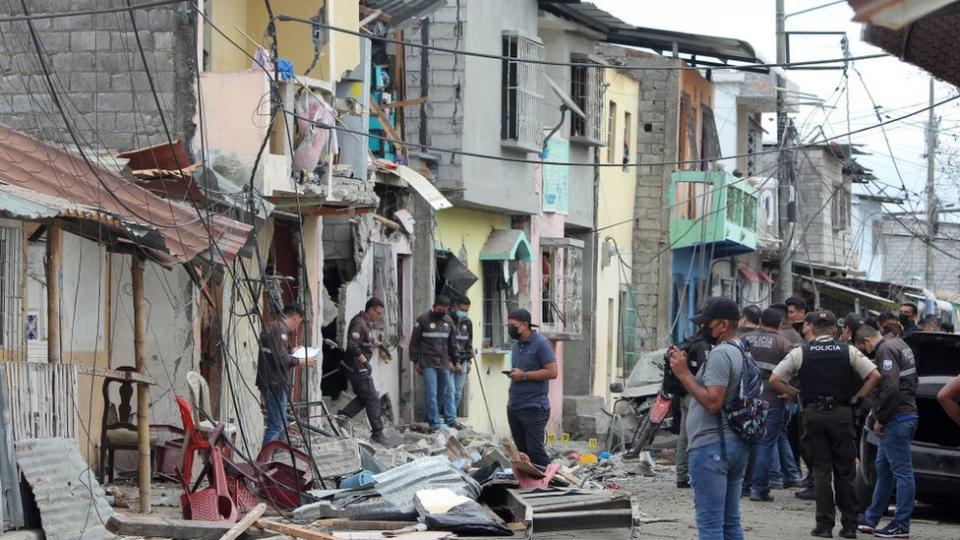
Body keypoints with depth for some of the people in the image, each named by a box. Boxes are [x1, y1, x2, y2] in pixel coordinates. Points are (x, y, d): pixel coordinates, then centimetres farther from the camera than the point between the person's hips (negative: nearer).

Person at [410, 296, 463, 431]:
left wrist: (455, 360, 15)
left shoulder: (449, 321, 12)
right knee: (431, 393, -5)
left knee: (448, 391, 4)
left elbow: (453, 343, 19)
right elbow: (414, 342, -1)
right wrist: (416, 361, -4)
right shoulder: (423, 320, -3)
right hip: (428, 363, -5)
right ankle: (434, 423, -3)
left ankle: (451, 419, 10)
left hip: (444, 363, 5)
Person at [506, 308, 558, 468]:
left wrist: (524, 375, -15)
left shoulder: (541, 343, -8)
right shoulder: (517, 345, 17)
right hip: (515, 407, 8)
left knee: (535, 450, -12)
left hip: (534, 408, -8)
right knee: (522, 451, 7)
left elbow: (552, 372, -15)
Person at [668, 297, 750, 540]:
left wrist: (683, 374, -16)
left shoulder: (720, 354, -15)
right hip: (736, 445, 10)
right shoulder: (741, 352, 17)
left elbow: (712, 402, -23)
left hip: (711, 447, -10)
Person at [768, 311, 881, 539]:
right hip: (842, 413, 0)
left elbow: (774, 380, -2)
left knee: (821, 469, 4)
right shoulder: (849, 351, 0)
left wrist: (795, 393, 7)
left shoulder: (800, 353, -1)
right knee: (845, 471, 8)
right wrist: (856, 398, 1)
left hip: (813, 414, 0)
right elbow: (875, 376, -6)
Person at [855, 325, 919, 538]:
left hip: (896, 420, -11)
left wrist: (880, 419, -14)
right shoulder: (899, 345, 17)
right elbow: (912, 381, 22)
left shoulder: (886, 350, -14)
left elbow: (890, 387, -24)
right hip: (907, 414, 11)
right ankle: (871, 519, 25)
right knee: (883, 470, 17)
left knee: (902, 472, -6)